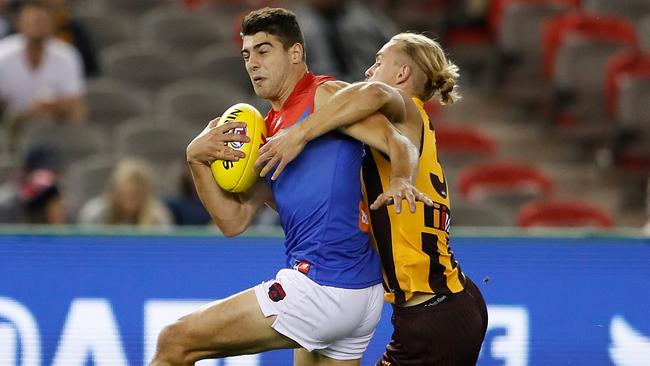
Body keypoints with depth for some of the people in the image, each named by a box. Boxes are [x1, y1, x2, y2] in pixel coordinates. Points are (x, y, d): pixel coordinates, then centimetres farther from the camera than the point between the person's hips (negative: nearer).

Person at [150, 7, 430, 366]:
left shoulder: (324, 96, -4)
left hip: (319, 288, -9)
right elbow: (233, 220, 15)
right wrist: (197, 159, 1)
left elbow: (399, 145, -14)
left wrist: (399, 181, -35)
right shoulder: (269, 130, 20)